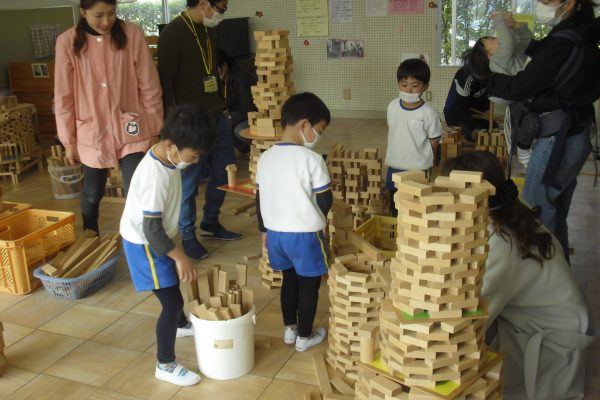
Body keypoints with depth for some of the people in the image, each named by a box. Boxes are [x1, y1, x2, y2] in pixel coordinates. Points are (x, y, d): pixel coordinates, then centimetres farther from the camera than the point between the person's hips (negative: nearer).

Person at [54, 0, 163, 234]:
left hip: (131, 131, -1)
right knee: (92, 194, 17)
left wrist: (154, 129, 0)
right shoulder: (67, 42, -6)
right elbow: (63, 97, -1)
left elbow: (149, 87, -3)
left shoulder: (132, 35, -8)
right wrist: (68, 140, 3)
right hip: (91, 133, 2)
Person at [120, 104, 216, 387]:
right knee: (171, 302, -3)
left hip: (156, 238, 9)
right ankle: (165, 365, 12)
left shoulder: (167, 157, -6)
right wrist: (180, 256, -22)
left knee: (173, 286, 29)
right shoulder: (155, 177, -34)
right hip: (144, 244, -9)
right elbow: (152, 229, -30)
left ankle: (181, 325, 56)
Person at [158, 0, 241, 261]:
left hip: (216, 116, 8)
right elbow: (166, 82, -16)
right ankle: (188, 236, 18)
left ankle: (210, 224, 32)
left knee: (224, 173, 15)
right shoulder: (172, 34, -15)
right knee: (188, 183, 2)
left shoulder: (209, 30, 10)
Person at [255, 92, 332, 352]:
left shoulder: (265, 158, -1)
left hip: (276, 232, 6)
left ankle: (289, 330, 36)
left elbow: (260, 199, 7)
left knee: (289, 280, 24)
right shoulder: (312, 159, -19)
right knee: (309, 285, 13)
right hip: (305, 234, -6)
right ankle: (304, 337, 26)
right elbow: (325, 201, -14)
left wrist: (264, 230, 19)